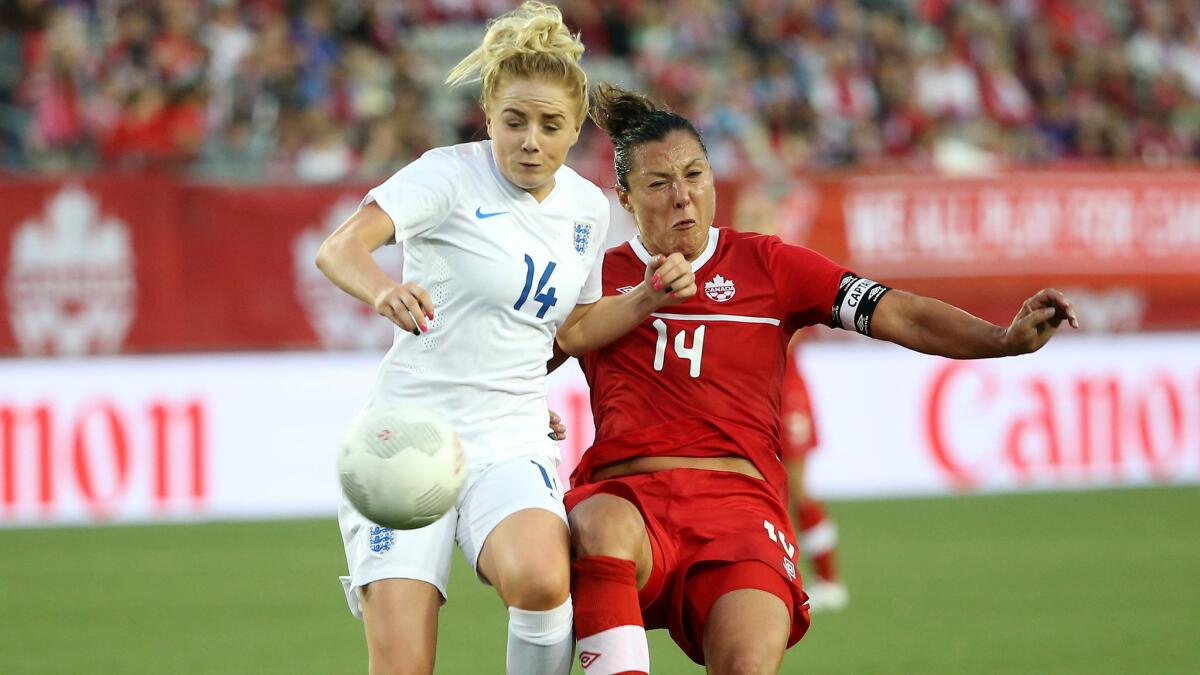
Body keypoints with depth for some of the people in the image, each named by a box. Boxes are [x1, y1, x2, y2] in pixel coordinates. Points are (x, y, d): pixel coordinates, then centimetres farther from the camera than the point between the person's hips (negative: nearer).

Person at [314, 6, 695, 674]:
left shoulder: (587, 207, 9)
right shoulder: (451, 174, -8)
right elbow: (339, 249, -23)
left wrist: (648, 299, 7)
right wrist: (382, 289, -44)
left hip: (510, 443, 3)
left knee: (540, 579, -32)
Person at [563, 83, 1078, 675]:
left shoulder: (767, 265, 13)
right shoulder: (598, 277, 14)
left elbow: (900, 316, 5)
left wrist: (1008, 339, -10)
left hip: (739, 499, 0)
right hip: (627, 494, 0)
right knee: (602, 530, -39)